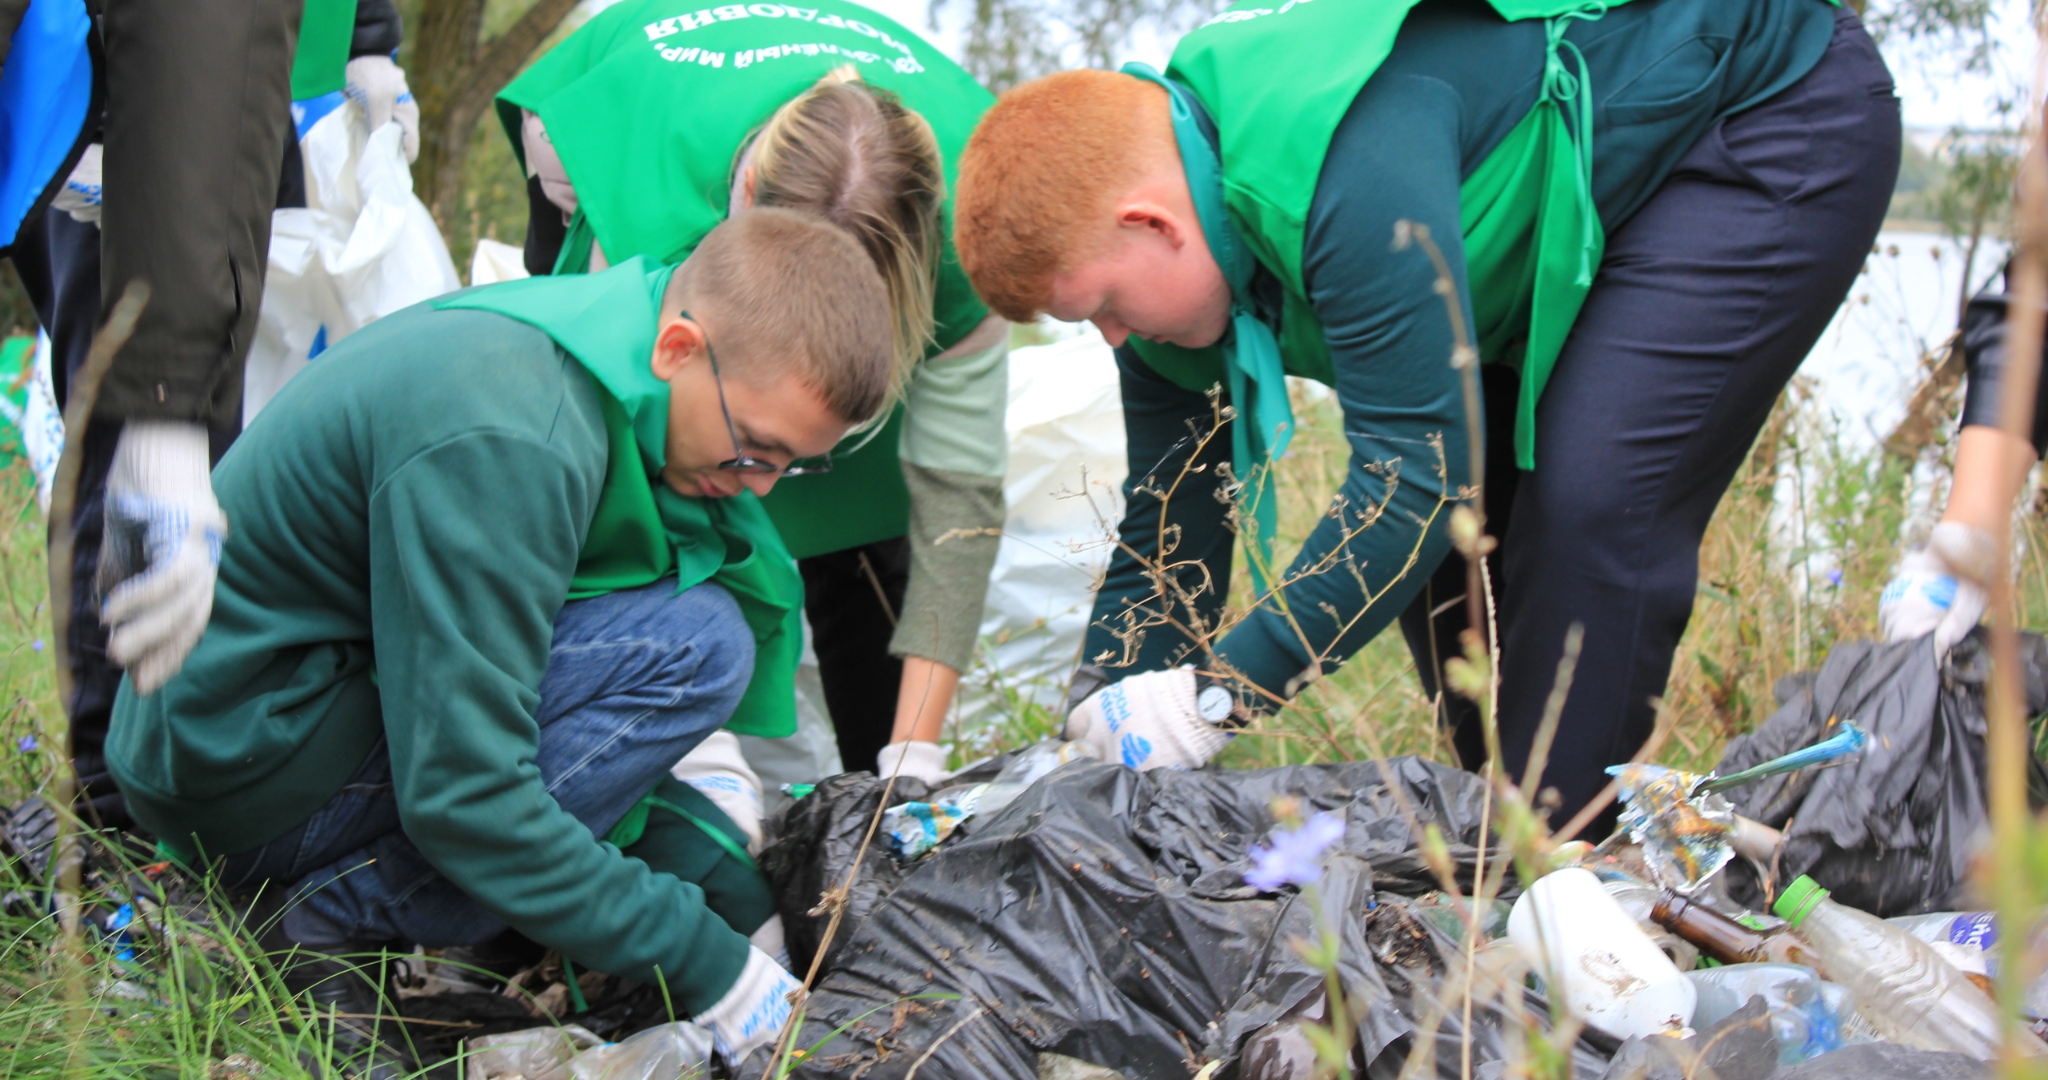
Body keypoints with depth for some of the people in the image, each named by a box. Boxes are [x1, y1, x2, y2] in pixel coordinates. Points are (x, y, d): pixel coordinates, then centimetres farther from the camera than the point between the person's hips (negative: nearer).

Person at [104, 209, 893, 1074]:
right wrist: (711, 968, -23)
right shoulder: (506, 443, -29)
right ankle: (339, 917, -12)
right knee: (695, 643, -22)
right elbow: (461, 797, -29)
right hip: (243, 768, -9)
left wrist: (734, 891, -1)